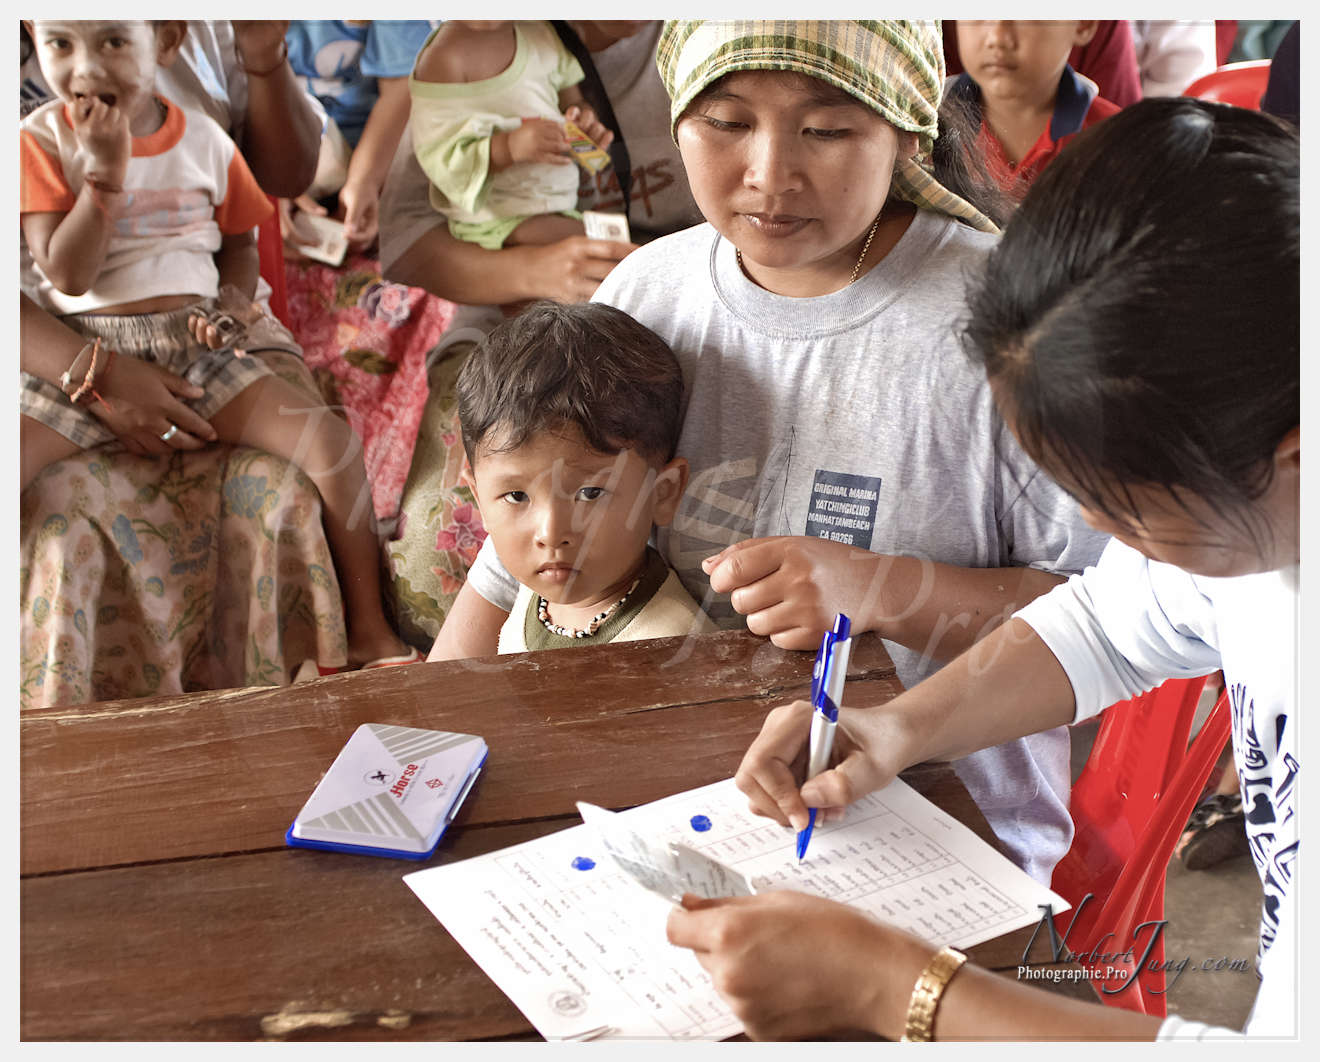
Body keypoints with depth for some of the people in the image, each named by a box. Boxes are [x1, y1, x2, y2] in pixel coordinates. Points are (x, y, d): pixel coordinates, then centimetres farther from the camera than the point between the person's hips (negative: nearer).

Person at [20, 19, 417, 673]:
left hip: (197, 353, 1)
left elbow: (237, 242, 18)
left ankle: (369, 633, -5)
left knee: (332, 442, -18)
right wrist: (104, 170, -18)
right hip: (85, 363, -1)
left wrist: (229, 305, -3)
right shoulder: (39, 140, -2)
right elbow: (66, 274, -10)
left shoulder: (204, 140, 4)